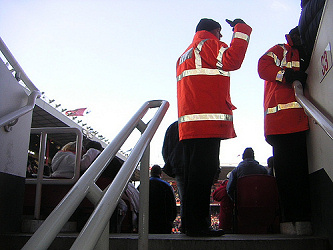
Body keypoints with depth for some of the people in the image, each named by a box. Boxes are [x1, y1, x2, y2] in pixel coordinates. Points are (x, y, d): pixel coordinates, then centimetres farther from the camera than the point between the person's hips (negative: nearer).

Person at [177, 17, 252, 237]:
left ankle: (191, 224, 11)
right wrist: (241, 30, -2)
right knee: (203, 171, -11)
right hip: (208, 120, -9)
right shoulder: (208, 44, 3)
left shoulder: (185, 56, 30)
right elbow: (232, 60, -13)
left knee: (195, 172, 8)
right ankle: (197, 225, -11)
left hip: (189, 123, 9)